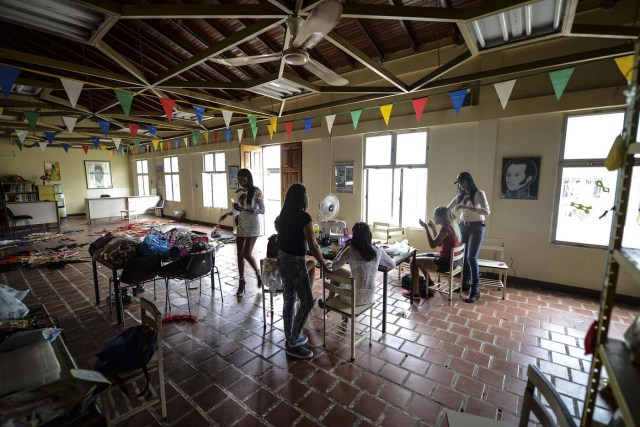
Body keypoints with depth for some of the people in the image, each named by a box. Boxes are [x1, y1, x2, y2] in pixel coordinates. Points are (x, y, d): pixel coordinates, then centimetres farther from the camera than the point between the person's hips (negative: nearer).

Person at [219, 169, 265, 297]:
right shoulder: (238, 192, 5)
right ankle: (241, 282, 18)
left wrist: (244, 209, -23)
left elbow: (262, 210, -16)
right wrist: (228, 214, 3)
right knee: (239, 254, 6)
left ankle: (258, 273, 21)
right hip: (241, 225, 6)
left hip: (253, 225, -6)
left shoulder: (256, 191, -13)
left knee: (247, 254, -8)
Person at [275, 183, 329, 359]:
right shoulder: (304, 217, -19)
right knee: (307, 302, 4)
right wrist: (325, 265, -7)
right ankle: (292, 344, 13)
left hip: (282, 259, 8)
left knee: (289, 300, 17)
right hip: (295, 262, -8)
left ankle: (291, 338, 32)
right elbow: (313, 246, -18)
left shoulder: (283, 215, 5)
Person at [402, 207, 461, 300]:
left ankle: (414, 293, 1)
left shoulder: (445, 228, -23)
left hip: (446, 263, -10)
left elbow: (432, 245, -18)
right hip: (450, 260, 10)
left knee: (414, 262, -5)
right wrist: (433, 228, 10)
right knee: (419, 257, 20)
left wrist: (426, 228, -16)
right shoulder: (452, 226, 7)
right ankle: (429, 281, 37)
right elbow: (439, 243, 15)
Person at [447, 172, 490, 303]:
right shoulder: (460, 196, 6)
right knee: (463, 256, 8)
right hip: (463, 227, 6)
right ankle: (466, 283, 22)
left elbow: (486, 211, -24)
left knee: (472, 257, -12)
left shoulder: (479, 193, -11)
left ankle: (475, 290, -6)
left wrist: (467, 207, -32)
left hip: (476, 227, -5)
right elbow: (447, 209, 8)